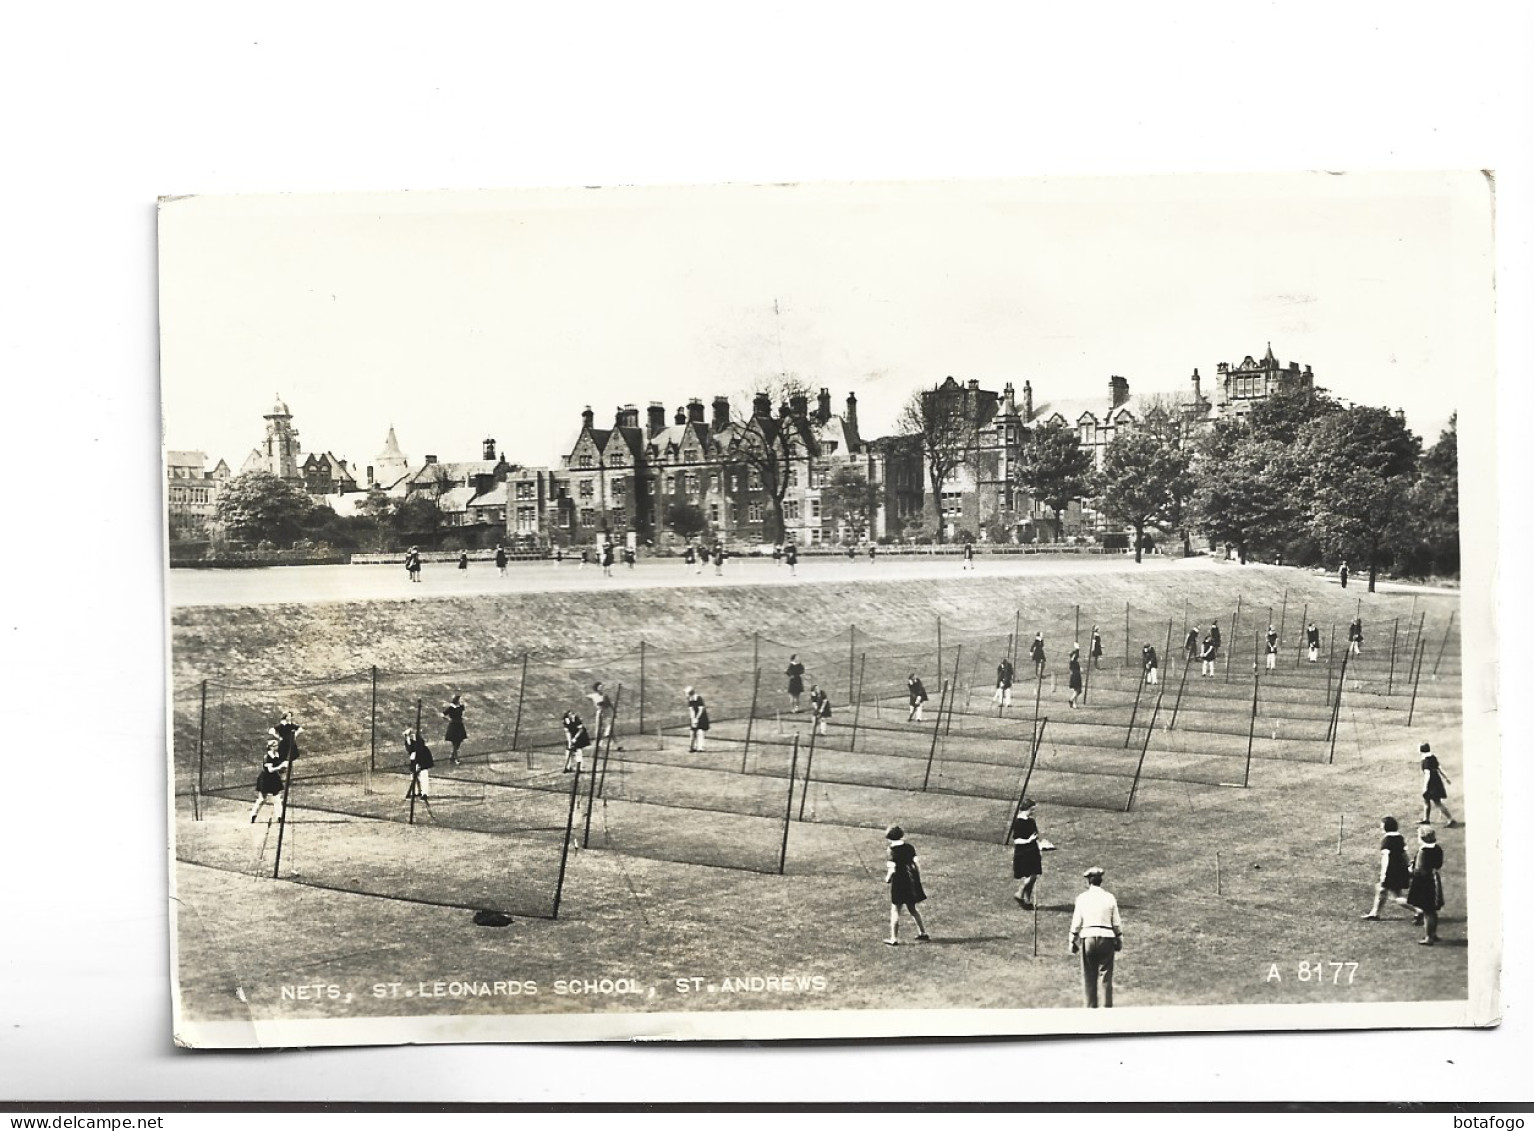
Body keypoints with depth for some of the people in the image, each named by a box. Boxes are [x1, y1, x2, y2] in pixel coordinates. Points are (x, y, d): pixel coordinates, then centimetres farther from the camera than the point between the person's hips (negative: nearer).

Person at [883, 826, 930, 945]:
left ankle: (894, 939, 2)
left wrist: (887, 878, 1)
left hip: (899, 881, -6)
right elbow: (917, 862, 4)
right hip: (912, 880, 6)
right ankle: (923, 933, 26)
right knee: (912, 908, 21)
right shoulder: (909, 847, 3)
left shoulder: (893, 850, -12)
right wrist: (918, 878, 13)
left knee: (895, 910, 2)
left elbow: (892, 868, -17)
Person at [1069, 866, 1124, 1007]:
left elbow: (1076, 923, 1)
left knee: (1089, 977, 5)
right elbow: (1116, 923, 6)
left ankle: (1091, 1007, 3)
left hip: (1088, 937, -1)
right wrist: (1119, 940, 16)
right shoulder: (1110, 897, 4)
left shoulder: (1082, 898, 1)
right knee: (1106, 976, 5)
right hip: (1106, 937, 1)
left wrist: (1072, 941, 8)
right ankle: (1108, 1007, 0)